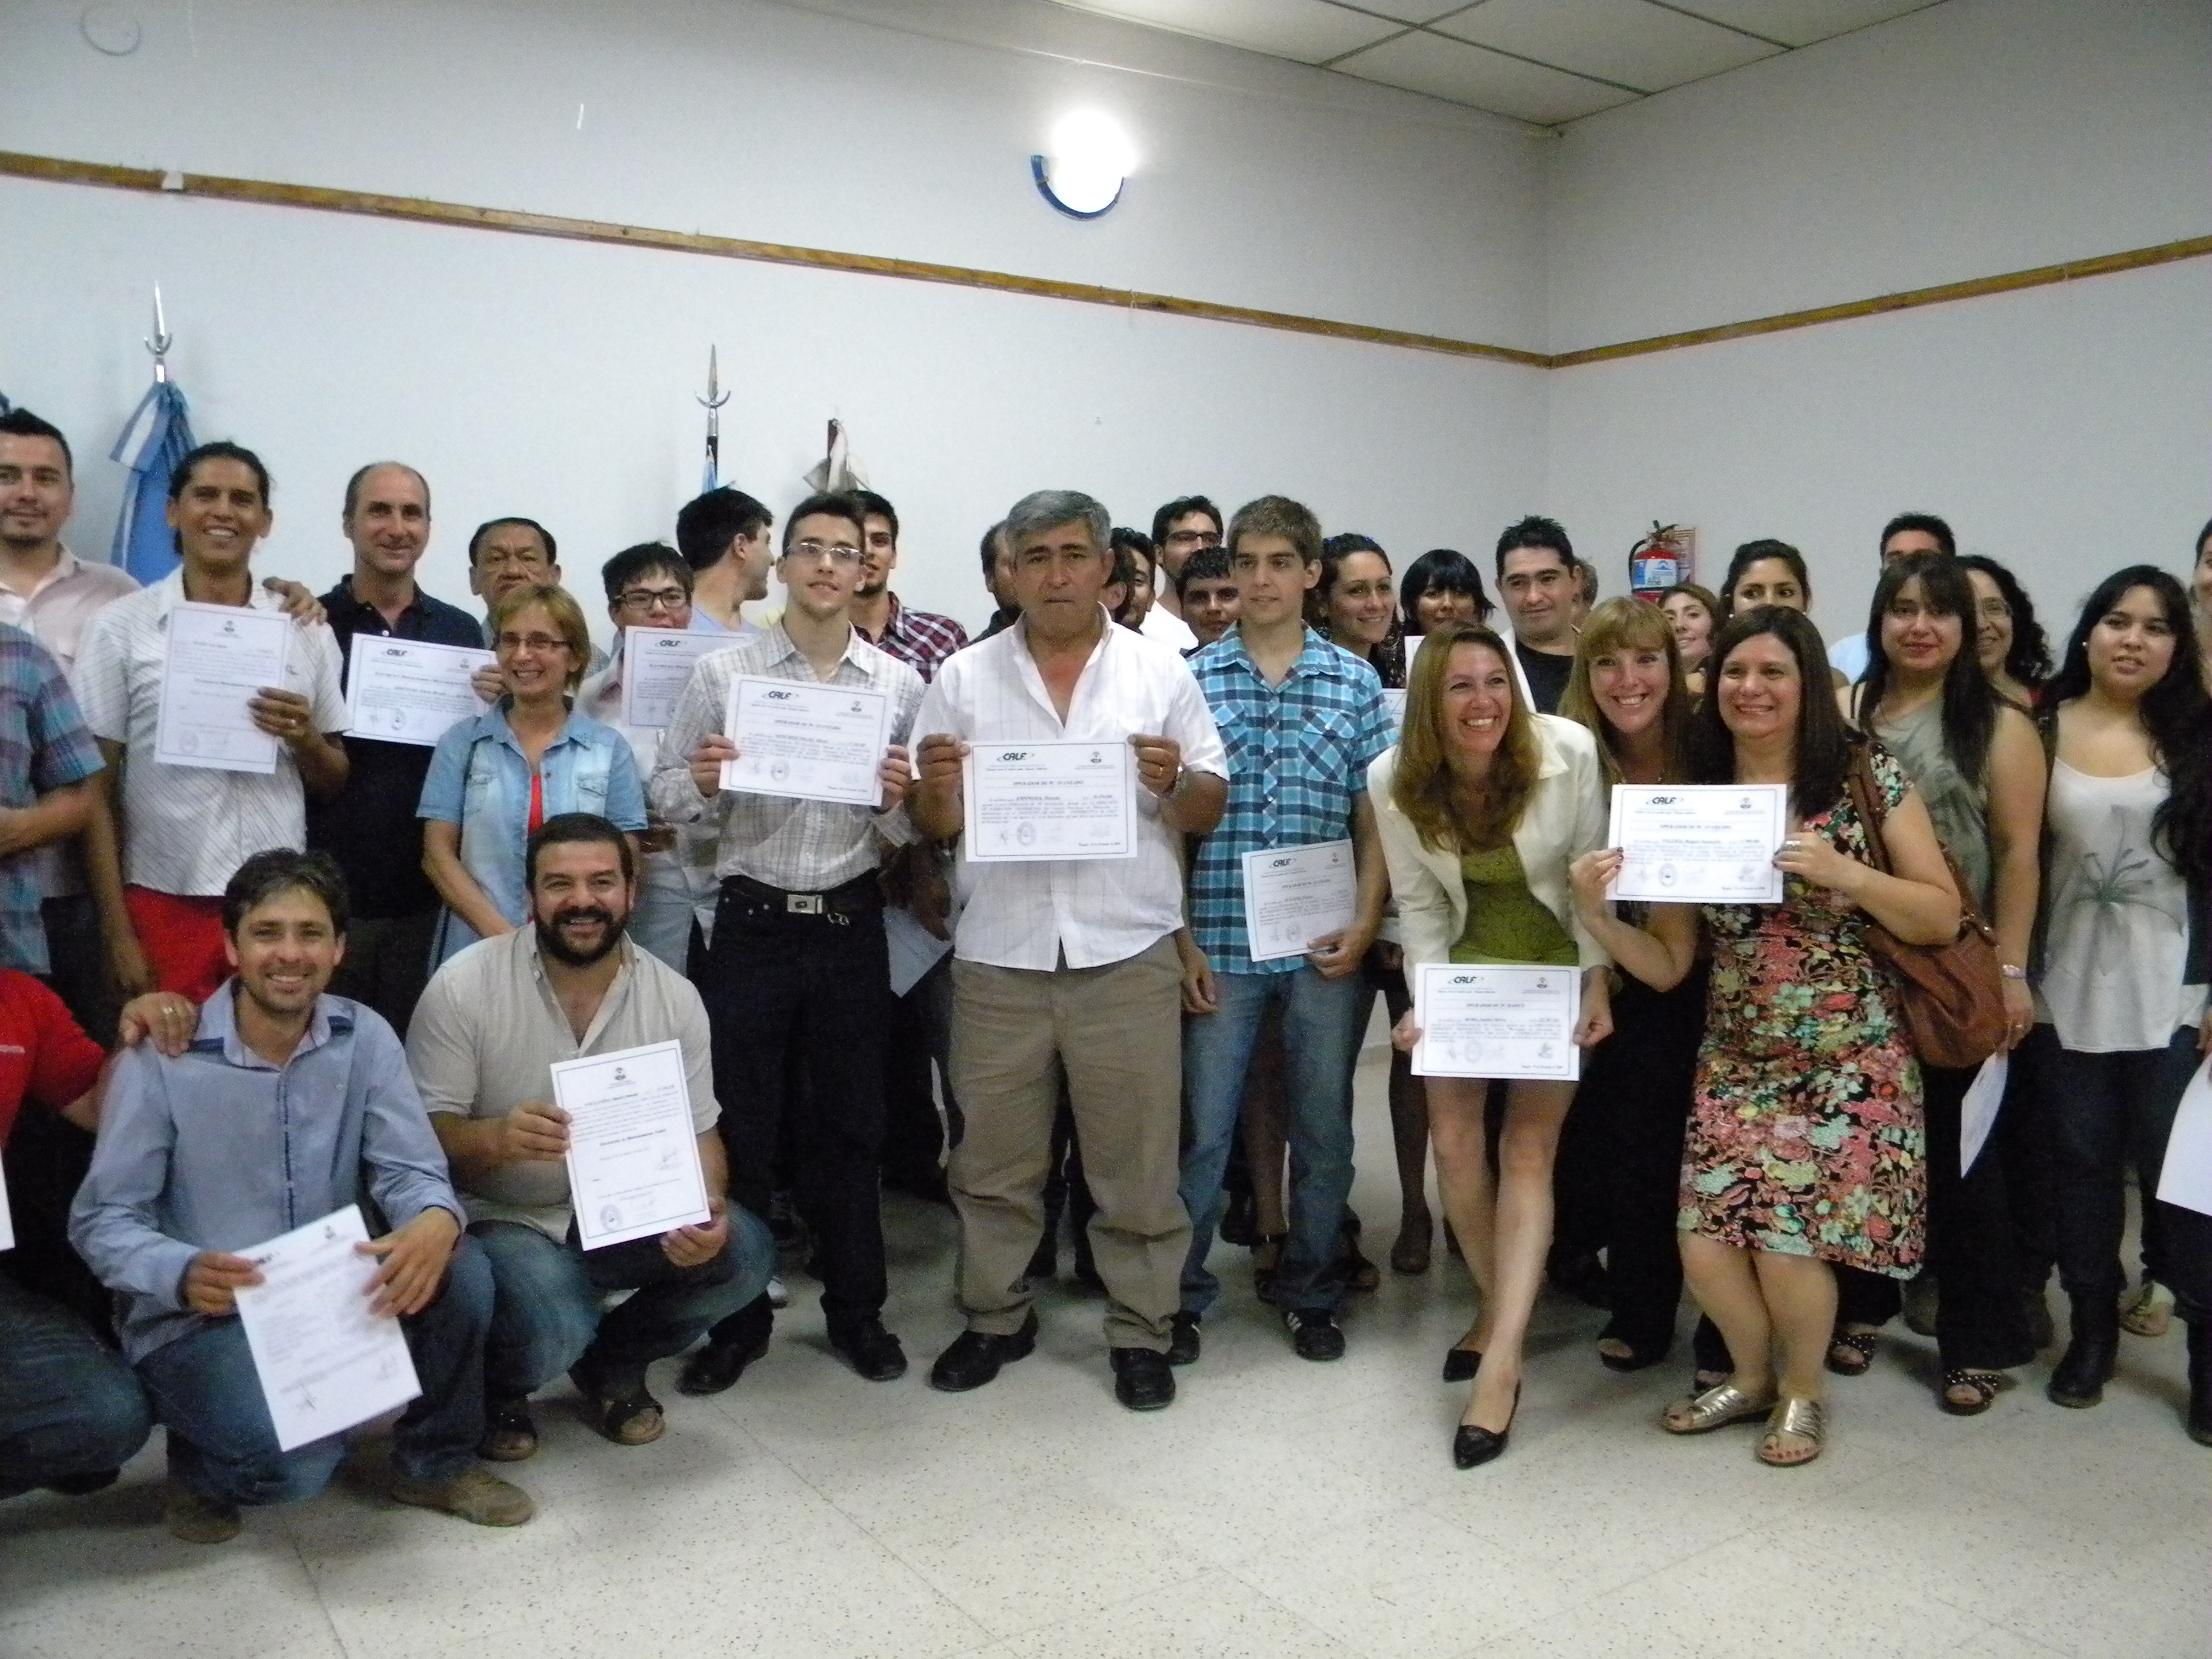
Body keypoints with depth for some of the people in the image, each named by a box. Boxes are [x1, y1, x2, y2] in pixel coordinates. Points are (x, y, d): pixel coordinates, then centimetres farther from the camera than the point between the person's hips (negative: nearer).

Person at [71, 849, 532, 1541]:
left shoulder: (365, 1037, -3)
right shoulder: (161, 1058, -12)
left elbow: (409, 1170, -9)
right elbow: (101, 1219, -10)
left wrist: (436, 1220, -34)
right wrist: (183, 1273, -32)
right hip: (200, 1318, -3)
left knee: (459, 1271, -25)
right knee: (292, 1460, -29)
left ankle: (436, 1462, 3)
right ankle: (201, 1463, 10)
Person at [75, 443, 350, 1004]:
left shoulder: (306, 629, 5)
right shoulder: (121, 627, -1)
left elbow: (335, 783, 11)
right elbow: (96, 790, 0)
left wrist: (304, 740, -11)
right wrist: (118, 932, -4)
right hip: (164, 905, -1)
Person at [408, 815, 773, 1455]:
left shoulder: (675, 997, -5)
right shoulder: (463, 986, -13)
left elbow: (698, 1134, 1)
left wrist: (707, 1209, -22)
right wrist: (495, 1138, -35)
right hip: (503, 1219, -3)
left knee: (744, 1252, -21)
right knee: (550, 1332, -32)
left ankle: (612, 1364, 10)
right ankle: (499, 1387, 9)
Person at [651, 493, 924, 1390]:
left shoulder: (900, 686, 4)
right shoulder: (721, 673, 0)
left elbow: (914, 834, 6)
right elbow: (664, 793, 3)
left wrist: (896, 803, -15)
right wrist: (701, 784, -18)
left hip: (852, 925, 1)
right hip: (751, 923, -1)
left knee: (849, 1123, 12)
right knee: (741, 1125, 7)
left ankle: (857, 1308, 27)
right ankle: (737, 1317, 23)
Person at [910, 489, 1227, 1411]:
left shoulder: (1160, 673, 5)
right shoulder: (964, 680, 7)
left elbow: (1207, 814, 7)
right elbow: (932, 826, 8)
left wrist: (1176, 782, -15)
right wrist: (936, 785, -14)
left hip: (1126, 955, -1)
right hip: (999, 957, 1)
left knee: (1136, 1161, 6)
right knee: (993, 1159, 12)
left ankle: (1141, 1331, 22)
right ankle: (995, 1318, 30)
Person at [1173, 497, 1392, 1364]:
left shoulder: (1357, 684, 5)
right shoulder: (1190, 677, 2)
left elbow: (1374, 820, 6)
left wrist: (1365, 924, -6)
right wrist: (1180, 940, -4)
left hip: (1326, 949, 2)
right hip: (1217, 944, -1)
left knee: (1323, 1129, 12)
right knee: (1202, 1129, 5)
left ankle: (1310, 1292, 29)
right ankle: (1180, 1294, 21)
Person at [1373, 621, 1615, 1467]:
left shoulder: (1569, 753, -22)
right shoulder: (1394, 781, -15)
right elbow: (1419, 902, -5)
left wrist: (1596, 985, -13)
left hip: (1556, 968, -2)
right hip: (1466, 966, 3)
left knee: (1527, 1149, -8)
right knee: (1453, 1139, -1)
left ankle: (1500, 1363, -8)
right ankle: (1501, 1308, 23)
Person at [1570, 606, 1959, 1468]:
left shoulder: (1868, 777, -5)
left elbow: (1944, 917, -5)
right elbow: (1667, 963, 1)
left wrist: (1841, 872, -20)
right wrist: (1597, 916, -17)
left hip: (1849, 1062, -3)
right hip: (1735, 1062, 3)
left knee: (1789, 1243, -11)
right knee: (1707, 1245, -6)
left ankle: (1802, 1389, 23)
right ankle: (1752, 1374, 29)